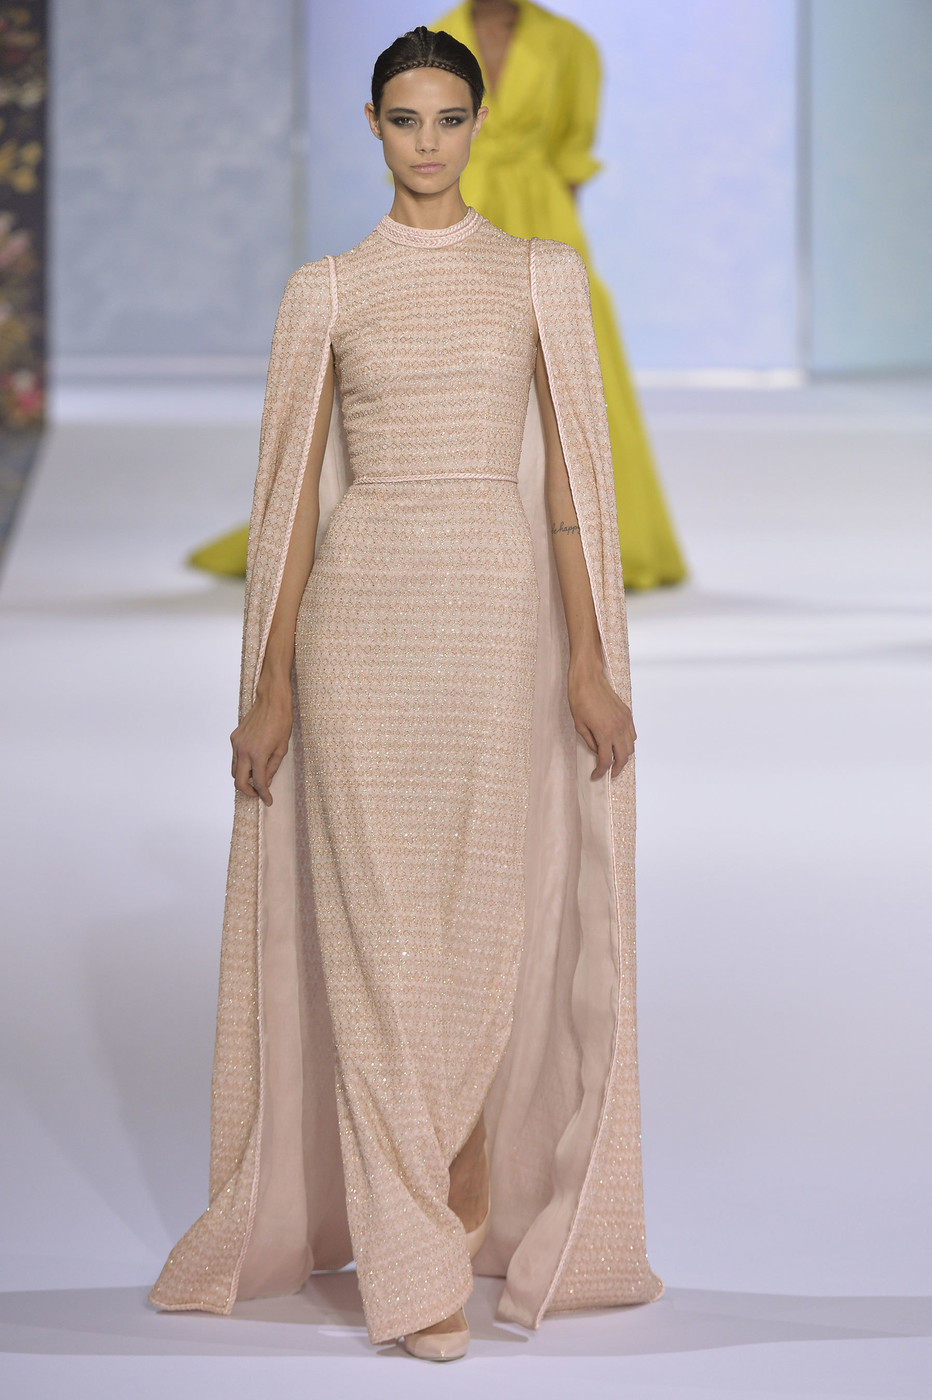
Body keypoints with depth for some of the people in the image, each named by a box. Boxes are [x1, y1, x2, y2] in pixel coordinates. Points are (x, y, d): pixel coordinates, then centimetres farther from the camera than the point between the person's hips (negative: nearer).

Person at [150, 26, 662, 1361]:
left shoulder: (542, 276, 6)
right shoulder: (325, 291, 6)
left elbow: (573, 473, 4)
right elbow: (292, 489, 5)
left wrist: (590, 659, -2)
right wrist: (271, 681, 1)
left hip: (498, 612, 0)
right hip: (360, 613, 0)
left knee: (485, 915, 3)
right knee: (379, 922, -3)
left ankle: (467, 1197, 23)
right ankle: (420, 1270, 0)